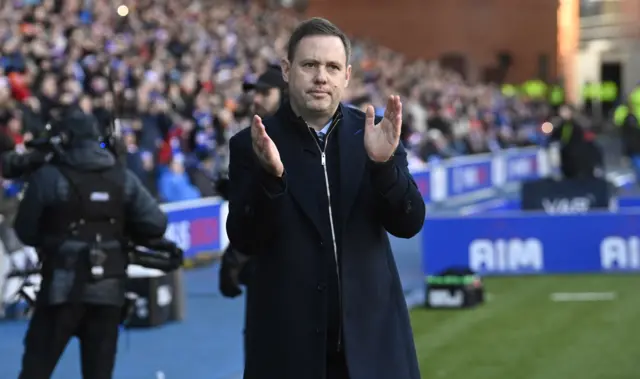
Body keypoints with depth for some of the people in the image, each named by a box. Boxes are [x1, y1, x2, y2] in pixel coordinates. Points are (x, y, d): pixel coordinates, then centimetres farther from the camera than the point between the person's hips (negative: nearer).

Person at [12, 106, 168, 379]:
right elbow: (155, 224, -2)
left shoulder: (49, 177, -8)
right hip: (109, 287, 3)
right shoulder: (123, 178, 3)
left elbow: (25, 231, -3)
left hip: (63, 285, -3)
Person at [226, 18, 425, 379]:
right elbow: (244, 240, -9)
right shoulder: (252, 146, -1)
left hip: (371, 334, 2)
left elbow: (409, 223, -3)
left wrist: (384, 162, -21)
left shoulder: (374, 134, 4)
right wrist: (270, 175, -26)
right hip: (289, 341, -2)